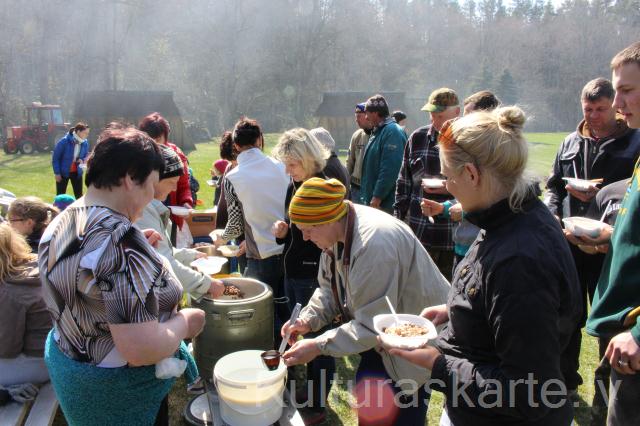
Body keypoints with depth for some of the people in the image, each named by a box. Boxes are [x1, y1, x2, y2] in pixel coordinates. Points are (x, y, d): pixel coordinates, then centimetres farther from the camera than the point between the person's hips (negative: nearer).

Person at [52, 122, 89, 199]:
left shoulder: (85, 143, -6)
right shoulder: (64, 142, -20)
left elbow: (86, 155, 11)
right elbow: (55, 158, -12)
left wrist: (82, 160, -13)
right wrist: (57, 173, -14)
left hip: (77, 172, 4)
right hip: (63, 172, -4)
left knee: (79, 196, 7)